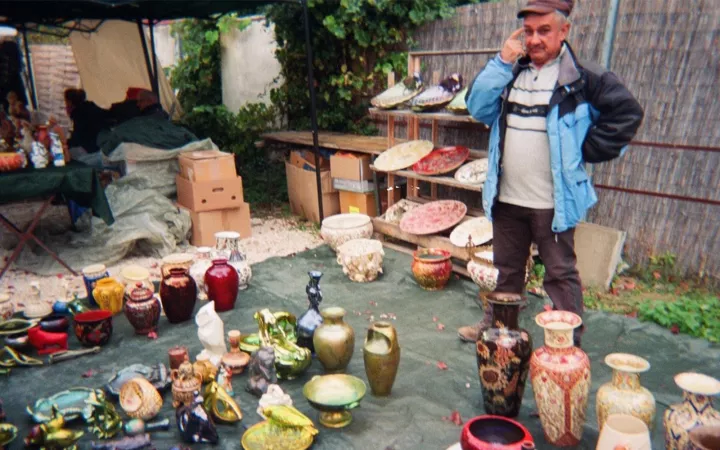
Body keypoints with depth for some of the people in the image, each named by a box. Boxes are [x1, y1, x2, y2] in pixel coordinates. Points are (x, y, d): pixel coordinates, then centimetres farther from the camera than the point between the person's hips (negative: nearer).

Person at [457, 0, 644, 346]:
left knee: (561, 274, 6)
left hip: (553, 202, -5)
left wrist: (586, 151, -7)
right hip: (507, 198, 5)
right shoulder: (511, 72, 7)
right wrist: (502, 62, -10)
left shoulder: (581, 77, -7)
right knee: (506, 269, 20)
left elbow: (627, 112, -5)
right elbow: (478, 108, -3)